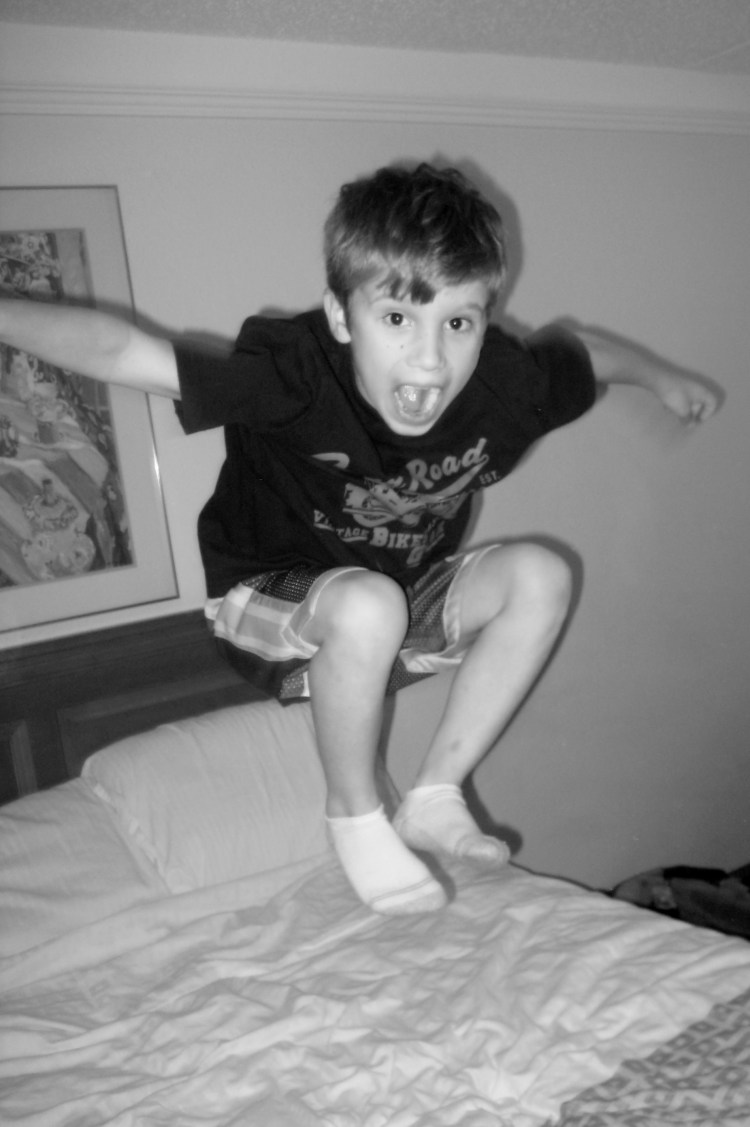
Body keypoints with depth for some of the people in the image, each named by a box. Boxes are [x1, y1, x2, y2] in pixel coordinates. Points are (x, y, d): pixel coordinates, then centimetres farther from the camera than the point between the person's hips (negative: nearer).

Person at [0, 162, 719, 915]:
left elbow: (574, 348, 5)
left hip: (405, 605, 5)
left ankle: (434, 797, -5)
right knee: (367, 604, -37)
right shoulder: (292, 375, -32)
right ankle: (355, 816, -9)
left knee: (539, 577, -16)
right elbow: (117, 350, -31)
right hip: (269, 605, -4)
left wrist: (661, 377, 18)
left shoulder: (504, 383, -18)